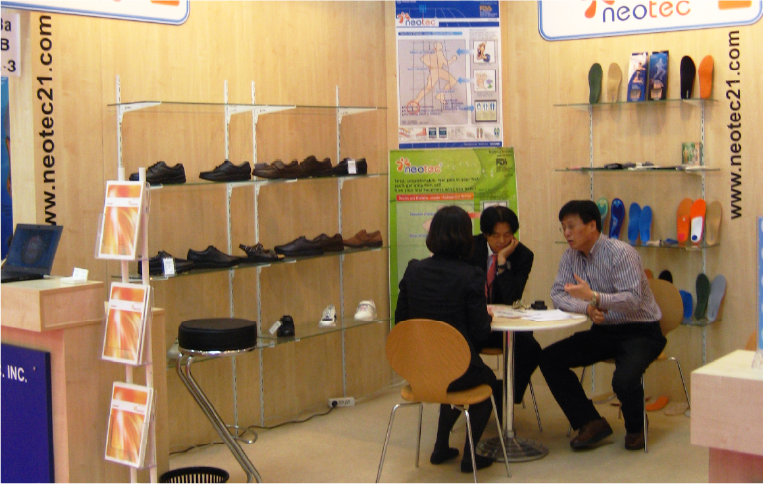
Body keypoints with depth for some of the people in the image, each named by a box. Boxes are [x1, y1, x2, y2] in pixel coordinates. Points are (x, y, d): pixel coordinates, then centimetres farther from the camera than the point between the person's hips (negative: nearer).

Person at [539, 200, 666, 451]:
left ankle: (635, 428, 3)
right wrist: (587, 308, -22)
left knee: (624, 380, -32)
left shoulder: (621, 253, -19)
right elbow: (557, 294, -3)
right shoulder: (570, 256, 2)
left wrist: (594, 297, -40)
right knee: (549, 359, -9)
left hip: (640, 331, -7)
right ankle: (591, 423, -1)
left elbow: (633, 300, -27)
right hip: (603, 330, 7)